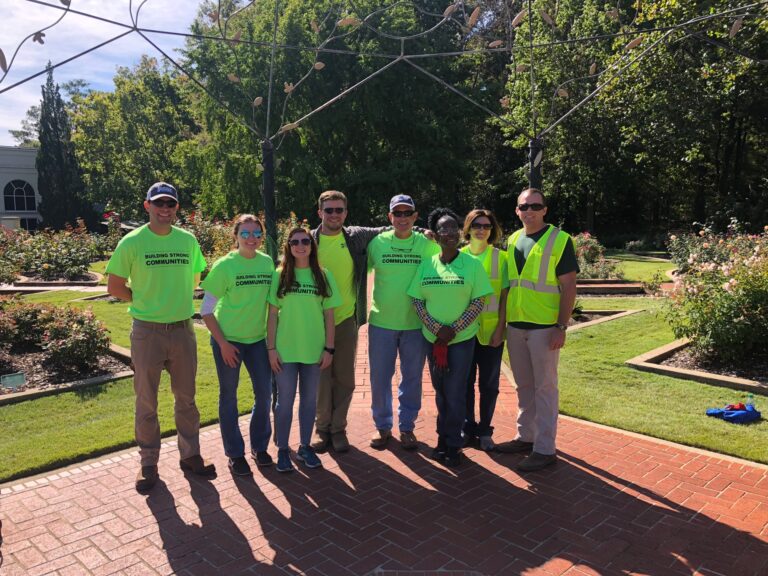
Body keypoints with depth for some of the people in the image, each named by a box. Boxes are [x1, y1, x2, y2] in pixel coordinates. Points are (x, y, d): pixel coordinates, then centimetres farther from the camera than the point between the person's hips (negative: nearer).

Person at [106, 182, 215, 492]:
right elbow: (115, 286, -1)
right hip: (147, 331, -3)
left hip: (183, 329, 3)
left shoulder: (188, 240, 3)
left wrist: (177, 302, 4)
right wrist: (147, 302, -2)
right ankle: (148, 463, 24)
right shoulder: (132, 242, -6)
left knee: (186, 398, 14)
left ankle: (190, 455, 29)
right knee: (146, 402, 9)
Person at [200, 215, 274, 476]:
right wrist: (222, 343, -13)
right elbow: (206, 310, -10)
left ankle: (259, 447, 29)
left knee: (264, 393, 9)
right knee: (228, 396, 8)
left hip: (258, 338, 4)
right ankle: (235, 453, 24)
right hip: (228, 339, -4)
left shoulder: (267, 262, -1)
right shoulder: (224, 265, -12)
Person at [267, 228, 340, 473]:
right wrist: (271, 348, -5)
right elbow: (272, 314, -1)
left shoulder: (323, 276, 2)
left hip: (314, 350, 2)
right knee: (285, 401, 6)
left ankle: (305, 446, 27)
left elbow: (329, 315, 3)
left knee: (309, 400, 12)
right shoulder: (280, 276, -1)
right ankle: (282, 450, 21)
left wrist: (329, 348, -1)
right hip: (285, 350, -1)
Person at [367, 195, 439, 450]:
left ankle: (407, 426, 27)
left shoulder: (427, 245, -3)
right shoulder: (377, 243, -2)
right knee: (380, 377, 8)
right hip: (381, 323, 0)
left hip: (415, 323, 0)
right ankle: (382, 426, 27)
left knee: (412, 378, 10)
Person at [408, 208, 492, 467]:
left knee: (455, 393, 2)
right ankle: (444, 439, 29)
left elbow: (478, 302, -7)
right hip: (433, 338, 3)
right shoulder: (426, 265, 2)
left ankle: (453, 445, 18)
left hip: (462, 338, -3)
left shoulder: (472, 264, -5)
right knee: (440, 391, 14)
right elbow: (417, 300, 0)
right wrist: (436, 328, -12)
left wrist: (453, 329, -15)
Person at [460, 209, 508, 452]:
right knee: (465, 382, 9)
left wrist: (500, 328, -8)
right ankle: (468, 428, 24)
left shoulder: (501, 257, 0)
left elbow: (505, 296, -2)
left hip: (490, 331, -1)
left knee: (489, 384, 8)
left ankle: (485, 430, 22)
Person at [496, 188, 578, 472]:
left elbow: (569, 286, -9)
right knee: (524, 386, 15)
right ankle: (525, 437, 29)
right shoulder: (513, 241, 10)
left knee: (544, 387, 2)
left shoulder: (559, 240, -6)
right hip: (515, 325, 6)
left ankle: (545, 449, 12)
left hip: (544, 326, -5)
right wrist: (502, 321, 12)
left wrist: (561, 327, -15)